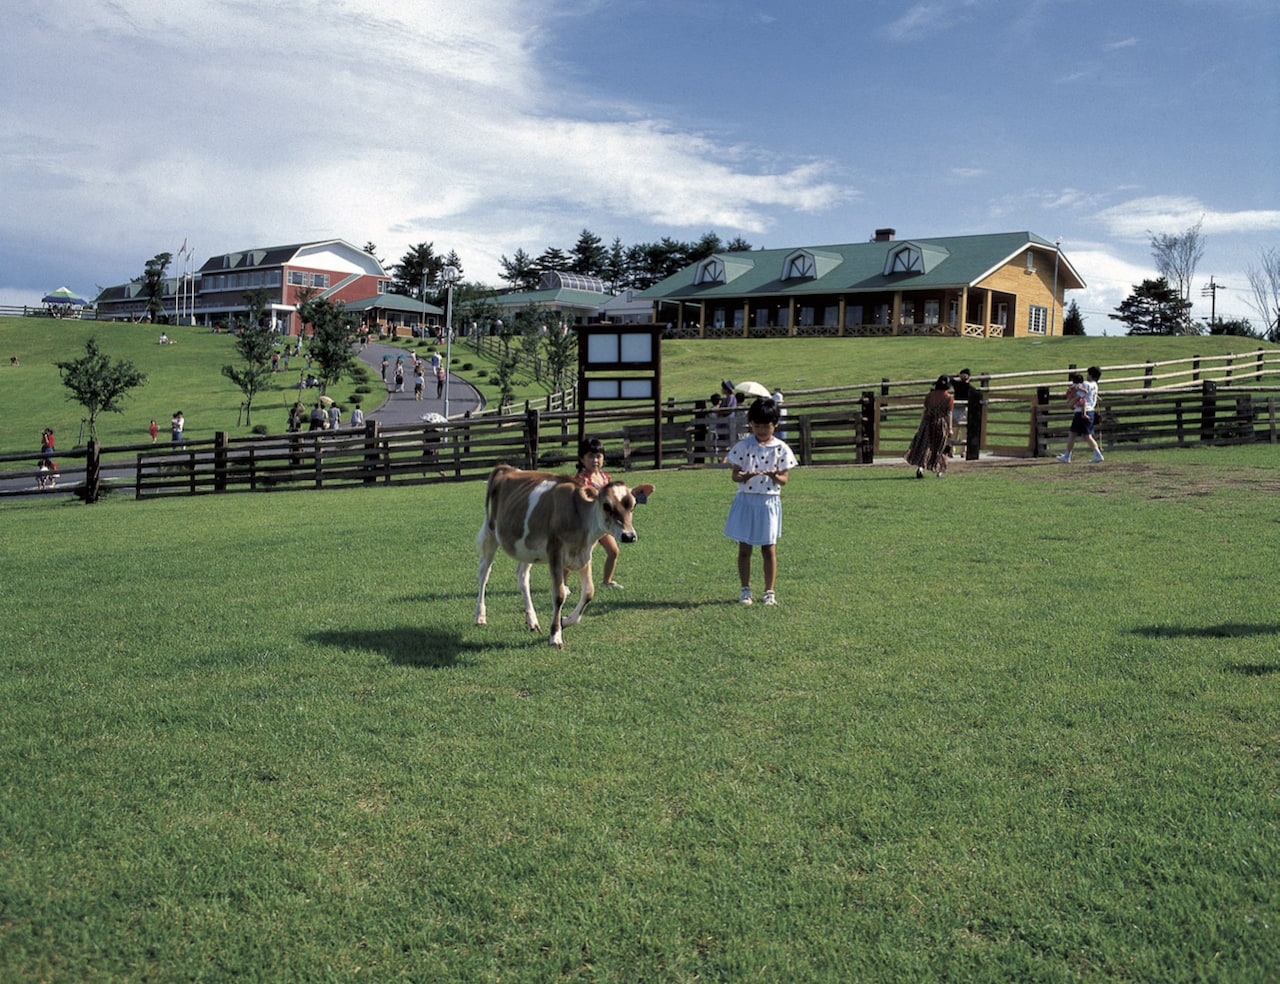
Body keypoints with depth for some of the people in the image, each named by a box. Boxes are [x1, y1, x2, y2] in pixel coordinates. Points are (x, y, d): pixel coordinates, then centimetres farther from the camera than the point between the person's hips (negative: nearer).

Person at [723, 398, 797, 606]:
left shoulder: (781, 449, -2)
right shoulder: (743, 446, -1)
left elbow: (784, 479, -2)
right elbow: (735, 474, -1)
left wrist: (775, 476, -25)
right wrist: (744, 476, -24)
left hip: (769, 501, 0)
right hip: (746, 500, 1)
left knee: (769, 549, 3)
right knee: (744, 548, 6)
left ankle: (769, 591, 12)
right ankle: (745, 590, 17)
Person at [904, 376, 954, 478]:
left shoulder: (929, 395, 0)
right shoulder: (948, 398, -7)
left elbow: (925, 411, 5)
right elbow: (949, 415, -6)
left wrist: (921, 425, 13)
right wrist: (950, 429, -1)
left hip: (928, 423, 2)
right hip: (942, 424, -2)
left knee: (924, 446, 5)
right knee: (940, 448, 12)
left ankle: (920, 468, -10)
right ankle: (939, 471, 18)